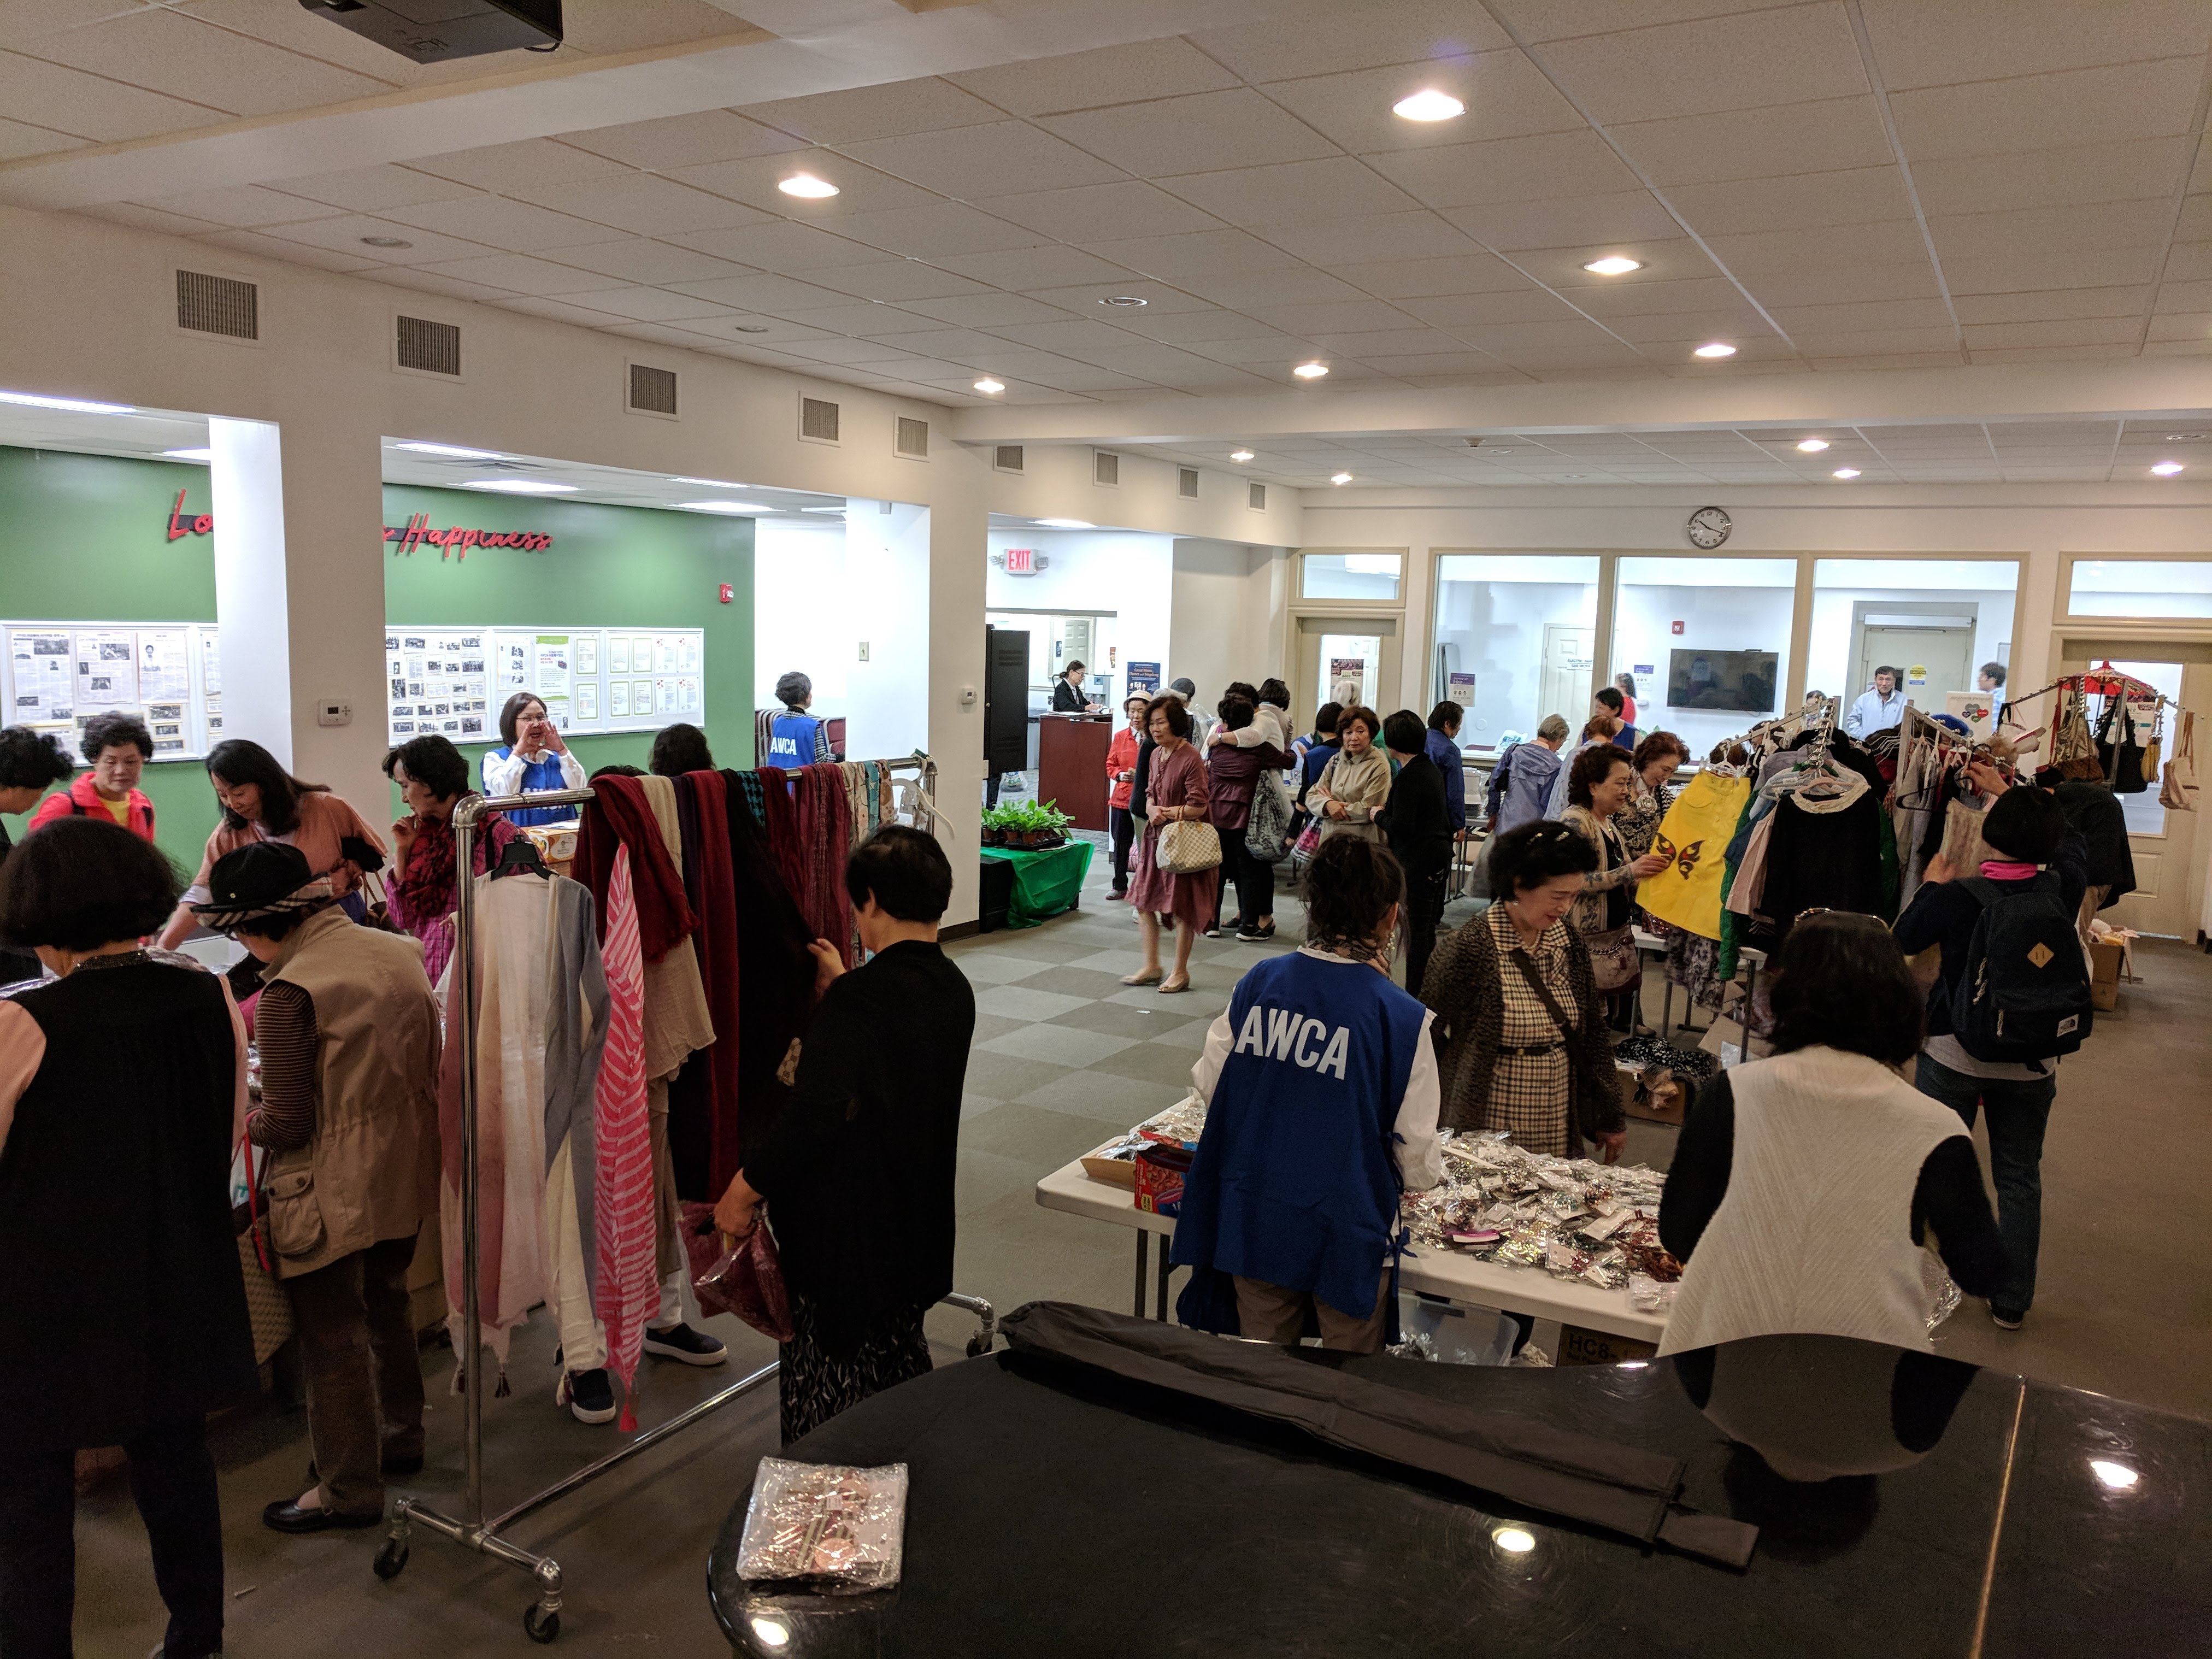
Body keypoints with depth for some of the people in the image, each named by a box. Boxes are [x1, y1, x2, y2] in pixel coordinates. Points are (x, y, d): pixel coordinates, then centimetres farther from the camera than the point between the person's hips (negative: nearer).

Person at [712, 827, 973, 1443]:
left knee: (826, 1367, 9)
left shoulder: (856, 1001, -25)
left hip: (846, 1226, -8)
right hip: (919, 1216, 8)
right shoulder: (955, 990, -1)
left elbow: (812, 1115, -30)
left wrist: (746, 1188, -19)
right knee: (900, 1354, 24)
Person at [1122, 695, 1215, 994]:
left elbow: (1197, 807, -20)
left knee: (1182, 908, 3)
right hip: (1156, 837, 8)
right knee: (1143, 901, 10)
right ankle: (1151, 967, 21)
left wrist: (1166, 812, -11)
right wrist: (1152, 810, -6)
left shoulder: (1190, 759, -18)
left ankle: (1181, 972, 16)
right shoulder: (1156, 755, 8)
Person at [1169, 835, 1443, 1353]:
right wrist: (1426, 1172, 12)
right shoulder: (1402, 1018, -18)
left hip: (1252, 1221, 4)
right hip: (1344, 1236, -3)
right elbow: (1418, 1165, -12)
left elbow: (1207, 1082, 2)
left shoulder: (1258, 982, -8)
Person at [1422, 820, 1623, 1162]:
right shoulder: (1468, 948, -16)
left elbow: (1592, 1032, 11)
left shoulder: (1570, 943, 2)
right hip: (1486, 1128, -5)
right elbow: (1428, 1036, -10)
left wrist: (1609, 1119, 15)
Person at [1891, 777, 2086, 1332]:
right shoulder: (2063, 890, -11)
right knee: (2019, 1179, 14)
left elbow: (1904, 939, 0)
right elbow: (2071, 843, 12)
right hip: (2032, 1062, 2)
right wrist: (2007, 792, 18)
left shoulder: (1956, 898, -19)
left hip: (1954, 1053, -2)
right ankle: (2011, 1301, 24)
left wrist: (1931, 886, 13)